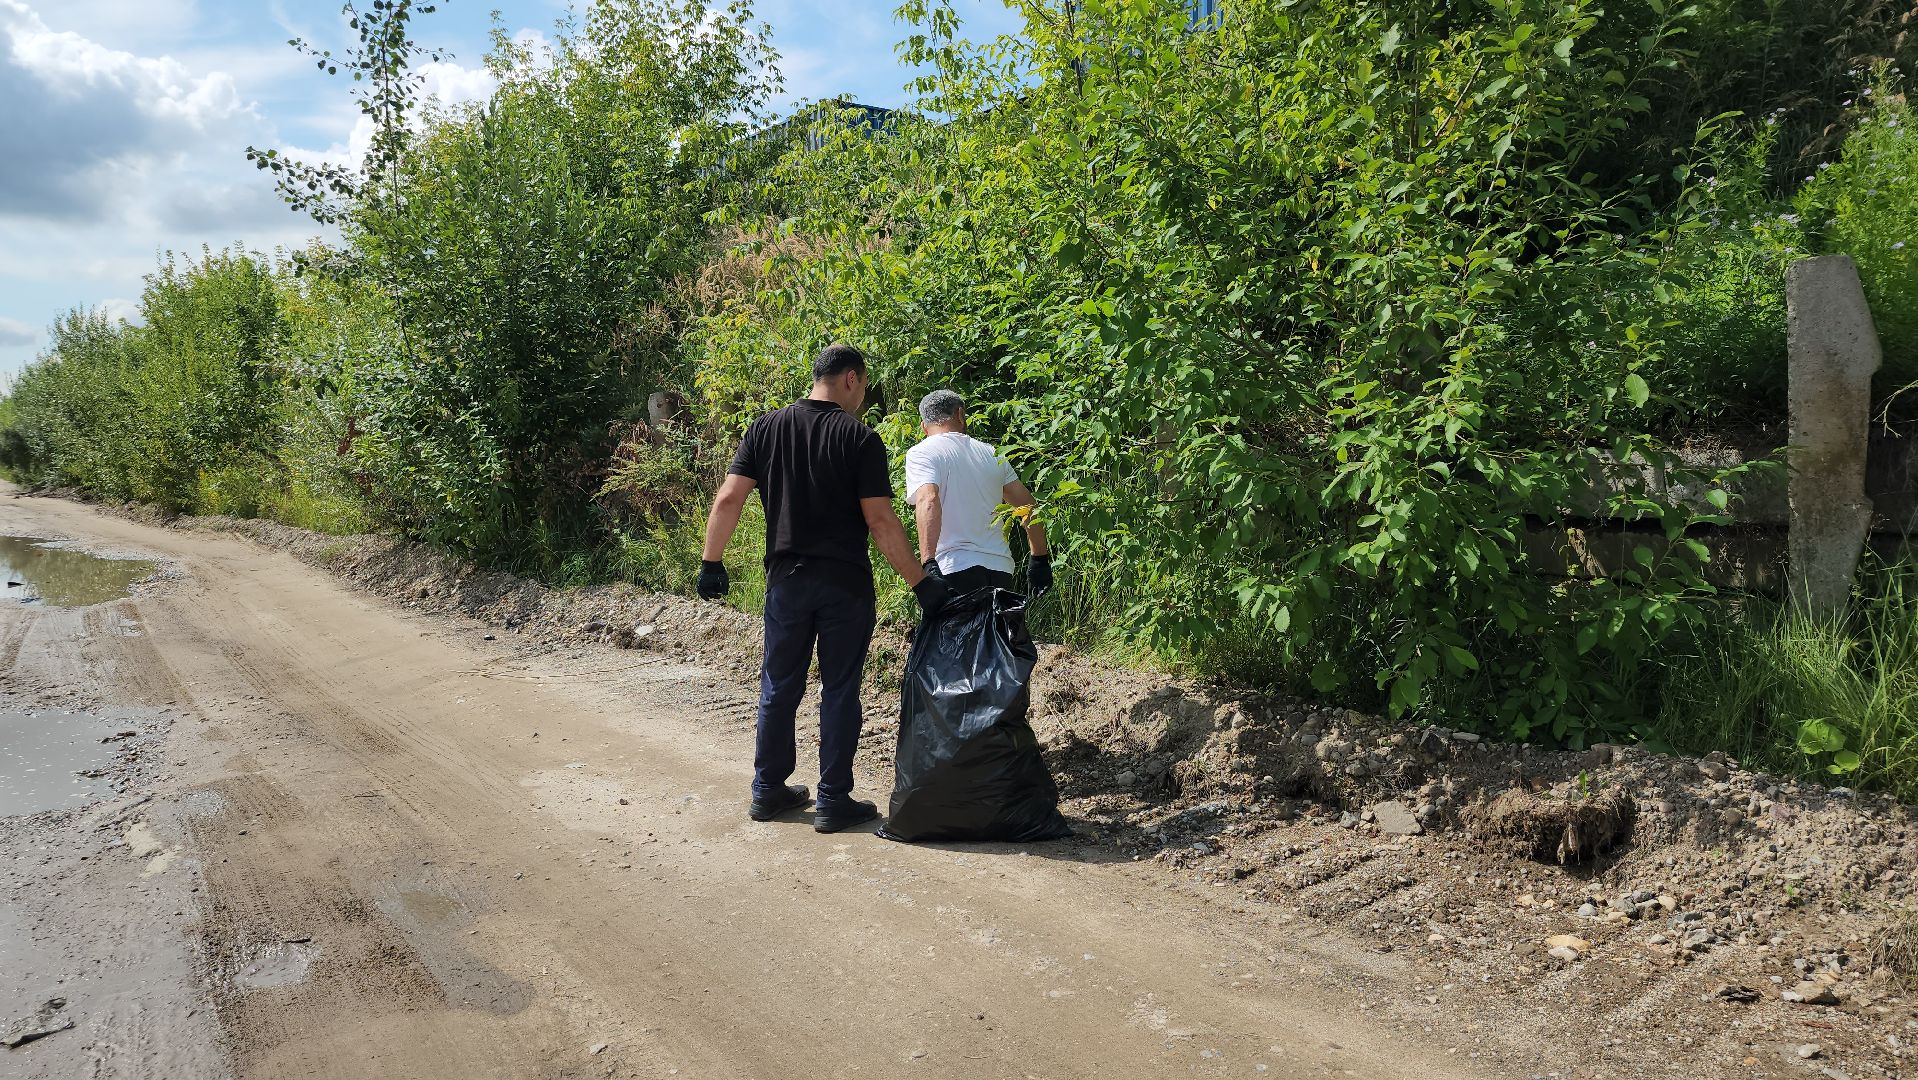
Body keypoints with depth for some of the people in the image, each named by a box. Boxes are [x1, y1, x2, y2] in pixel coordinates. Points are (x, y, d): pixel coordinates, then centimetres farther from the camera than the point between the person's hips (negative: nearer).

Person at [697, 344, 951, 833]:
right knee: (840, 690, 6)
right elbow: (880, 521, -13)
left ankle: (768, 791, 25)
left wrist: (710, 562, 7)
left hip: (787, 579, 4)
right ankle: (833, 801, 11)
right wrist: (922, 583, -9)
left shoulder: (766, 428, 4)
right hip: (845, 584, -3)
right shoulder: (860, 438, -8)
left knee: (779, 686, 15)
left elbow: (728, 500, -2)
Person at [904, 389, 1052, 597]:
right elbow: (1029, 508, 15)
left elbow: (928, 501, -18)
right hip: (1001, 570, 5)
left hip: (955, 569, -5)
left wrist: (929, 563, -27)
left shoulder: (920, 453, 1)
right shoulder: (991, 453, 18)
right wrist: (1041, 560, 21)